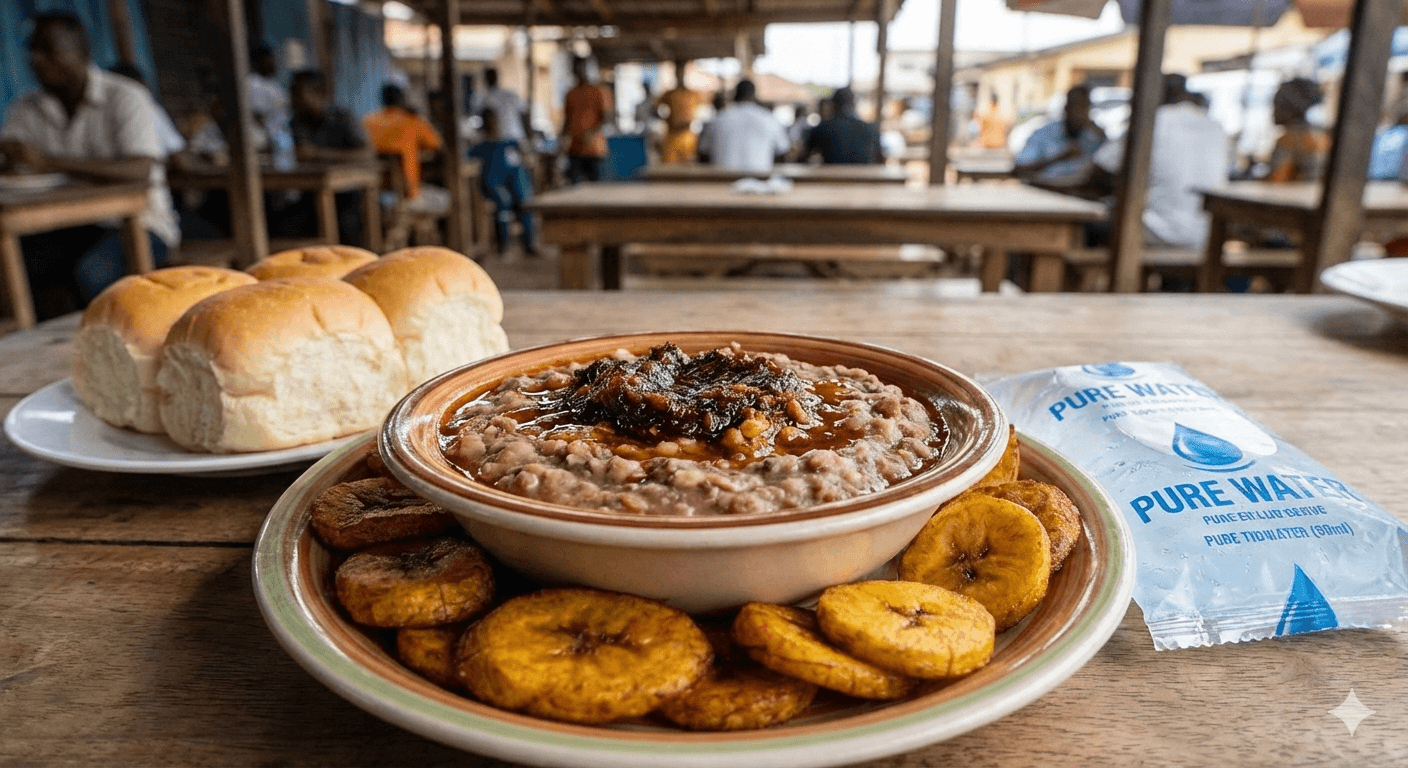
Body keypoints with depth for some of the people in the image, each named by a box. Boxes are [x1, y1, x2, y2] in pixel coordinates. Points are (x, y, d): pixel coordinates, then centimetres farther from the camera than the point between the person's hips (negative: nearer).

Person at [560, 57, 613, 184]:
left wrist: (592, 133, -21)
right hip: (574, 148, 4)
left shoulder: (599, 91, 2)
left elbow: (606, 117, -6)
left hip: (593, 149, -4)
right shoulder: (571, 94, 18)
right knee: (572, 184, -8)